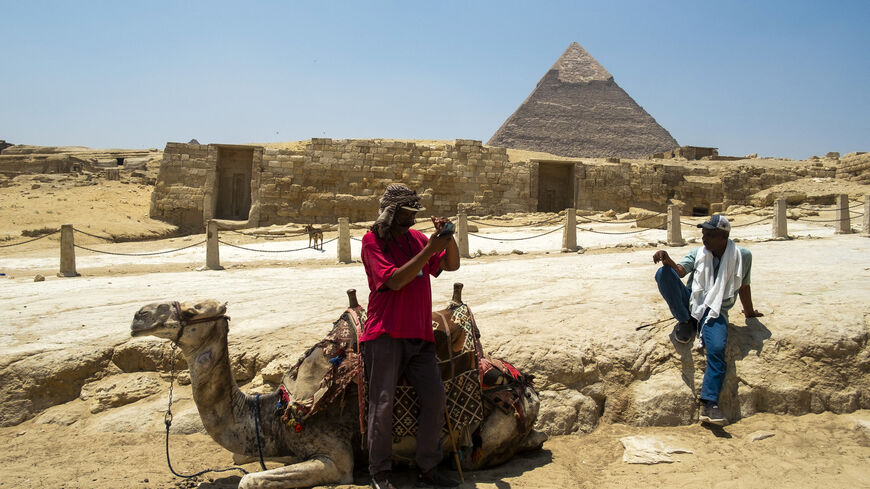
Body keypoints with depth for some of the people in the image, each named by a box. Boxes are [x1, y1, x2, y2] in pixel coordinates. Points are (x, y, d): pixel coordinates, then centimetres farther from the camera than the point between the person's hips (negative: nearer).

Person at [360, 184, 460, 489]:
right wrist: (429, 250, -19)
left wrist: (448, 237, -4)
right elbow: (394, 280, -15)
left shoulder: (416, 237, 16)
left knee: (434, 396, -1)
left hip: (419, 334, 6)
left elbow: (451, 265, 14)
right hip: (385, 334, -6)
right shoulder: (372, 241, -3)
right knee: (383, 402, -5)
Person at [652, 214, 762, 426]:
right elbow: (680, 270, -12)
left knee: (717, 350, -30)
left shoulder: (742, 256, 2)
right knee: (663, 273, -24)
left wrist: (749, 312, 28)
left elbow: (743, 286, 16)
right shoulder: (698, 253, 7)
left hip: (715, 312, -2)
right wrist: (667, 260, -34)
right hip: (690, 303, 2)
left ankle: (709, 404, -26)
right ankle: (685, 322, -13)